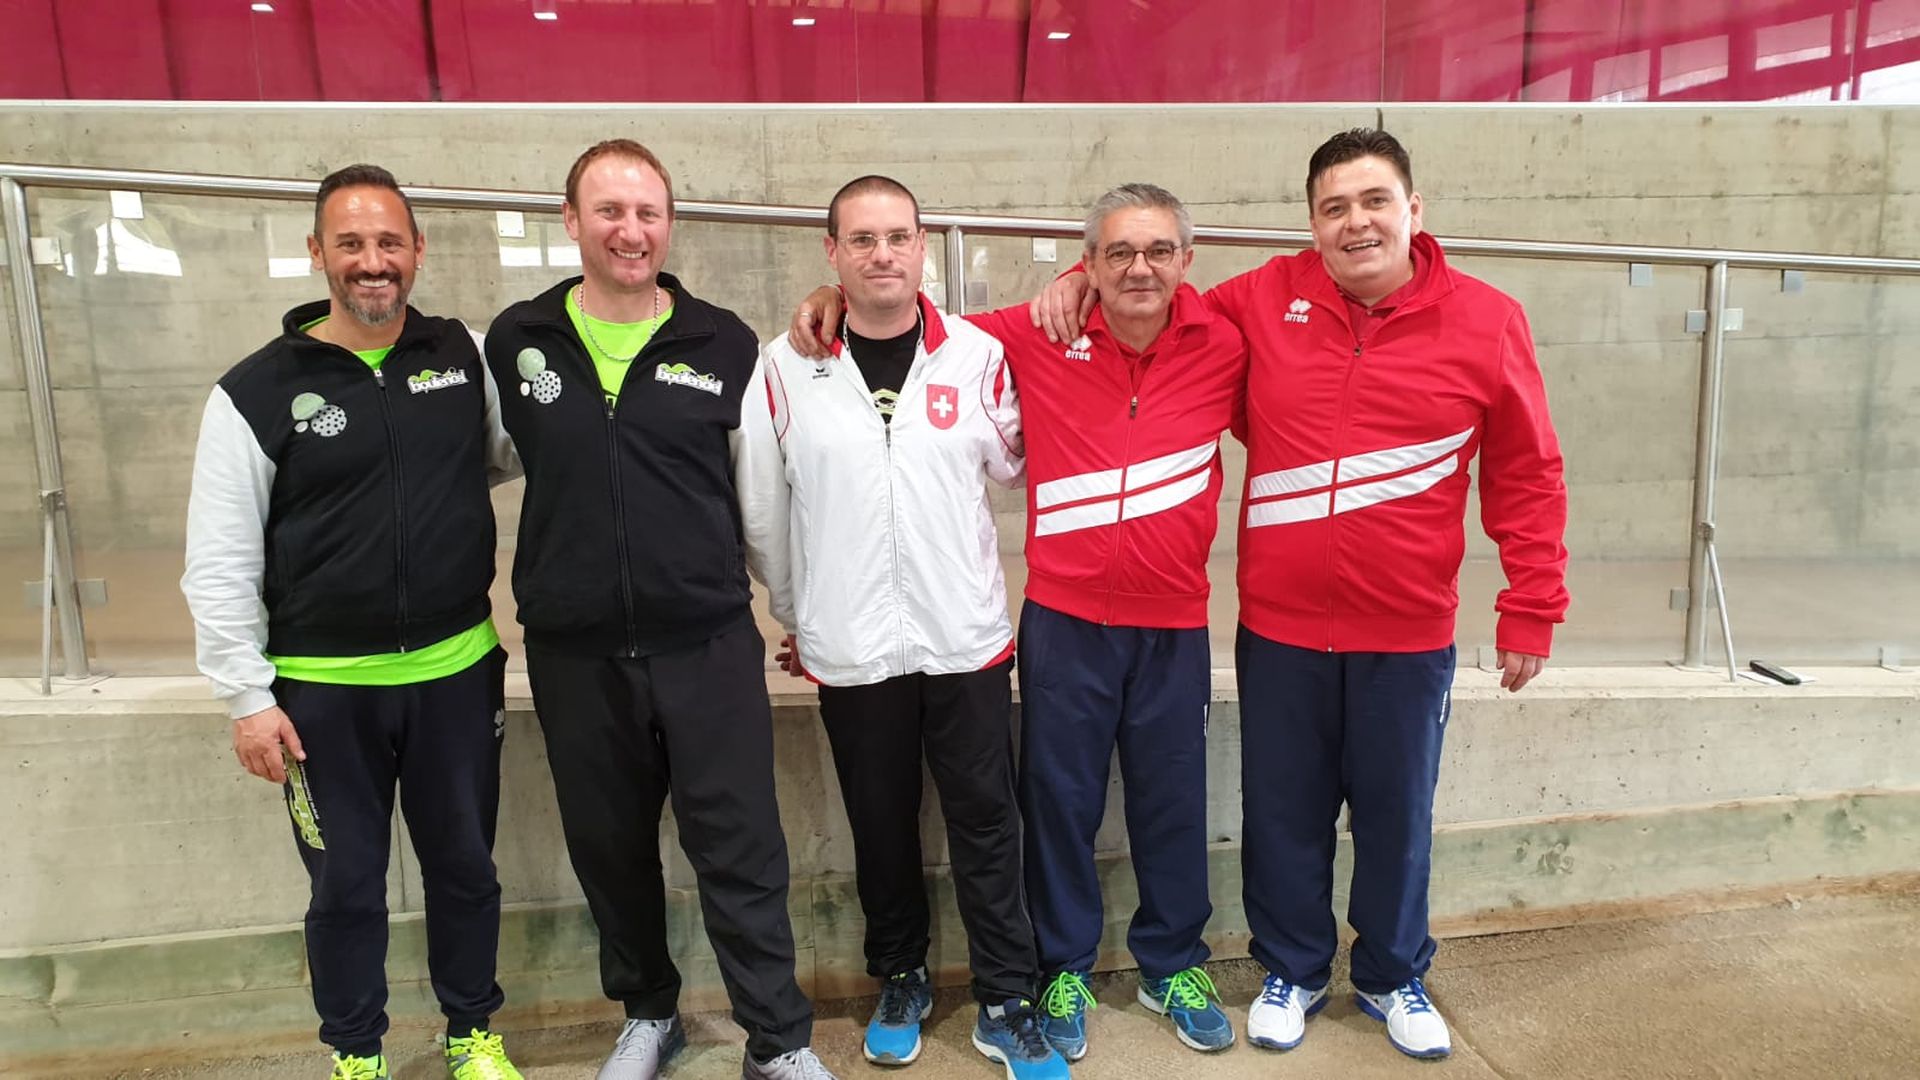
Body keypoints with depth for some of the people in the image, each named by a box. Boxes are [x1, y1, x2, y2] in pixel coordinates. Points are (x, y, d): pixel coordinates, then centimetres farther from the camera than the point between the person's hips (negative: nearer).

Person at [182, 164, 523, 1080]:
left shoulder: (467, 357, 0)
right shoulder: (256, 393, -7)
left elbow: (516, 455, 13)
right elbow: (219, 563, -5)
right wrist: (247, 696, -7)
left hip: (456, 670, 2)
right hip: (323, 689, -2)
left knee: (465, 864, 16)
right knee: (346, 883, 13)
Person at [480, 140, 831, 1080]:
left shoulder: (724, 344, -1)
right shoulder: (514, 342, 1)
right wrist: (549, 572, 13)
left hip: (709, 646, -2)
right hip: (573, 653, 2)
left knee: (742, 851, 4)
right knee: (610, 851, 16)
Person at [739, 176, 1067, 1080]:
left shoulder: (978, 355, -1)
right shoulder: (786, 368, -2)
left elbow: (1013, 466, 10)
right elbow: (761, 509, 5)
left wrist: (973, 583, 6)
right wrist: (797, 613, 11)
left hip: (967, 639, 0)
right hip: (850, 650, 0)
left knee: (986, 824, 8)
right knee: (881, 828, 14)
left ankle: (1006, 1005, 23)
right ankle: (900, 983, 35)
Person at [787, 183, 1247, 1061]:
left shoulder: (1225, 347, -4)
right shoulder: (1038, 338, -6)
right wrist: (838, 297, -6)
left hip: (1175, 625, 1)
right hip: (1065, 618, -1)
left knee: (1172, 801, 14)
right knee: (1060, 798, 11)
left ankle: (1173, 964, 36)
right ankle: (1064, 967, 33)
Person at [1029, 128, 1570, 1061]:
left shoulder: (1485, 321, -5)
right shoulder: (1263, 301, -3)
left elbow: (1527, 477, 0)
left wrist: (1531, 610, 0)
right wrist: (1082, 283, -4)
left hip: (1409, 634, 0)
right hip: (1278, 629, 1)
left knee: (1397, 816, 16)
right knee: (1283, 814, 15)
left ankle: (1392, 977, 41)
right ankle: (1292, 971, 38)